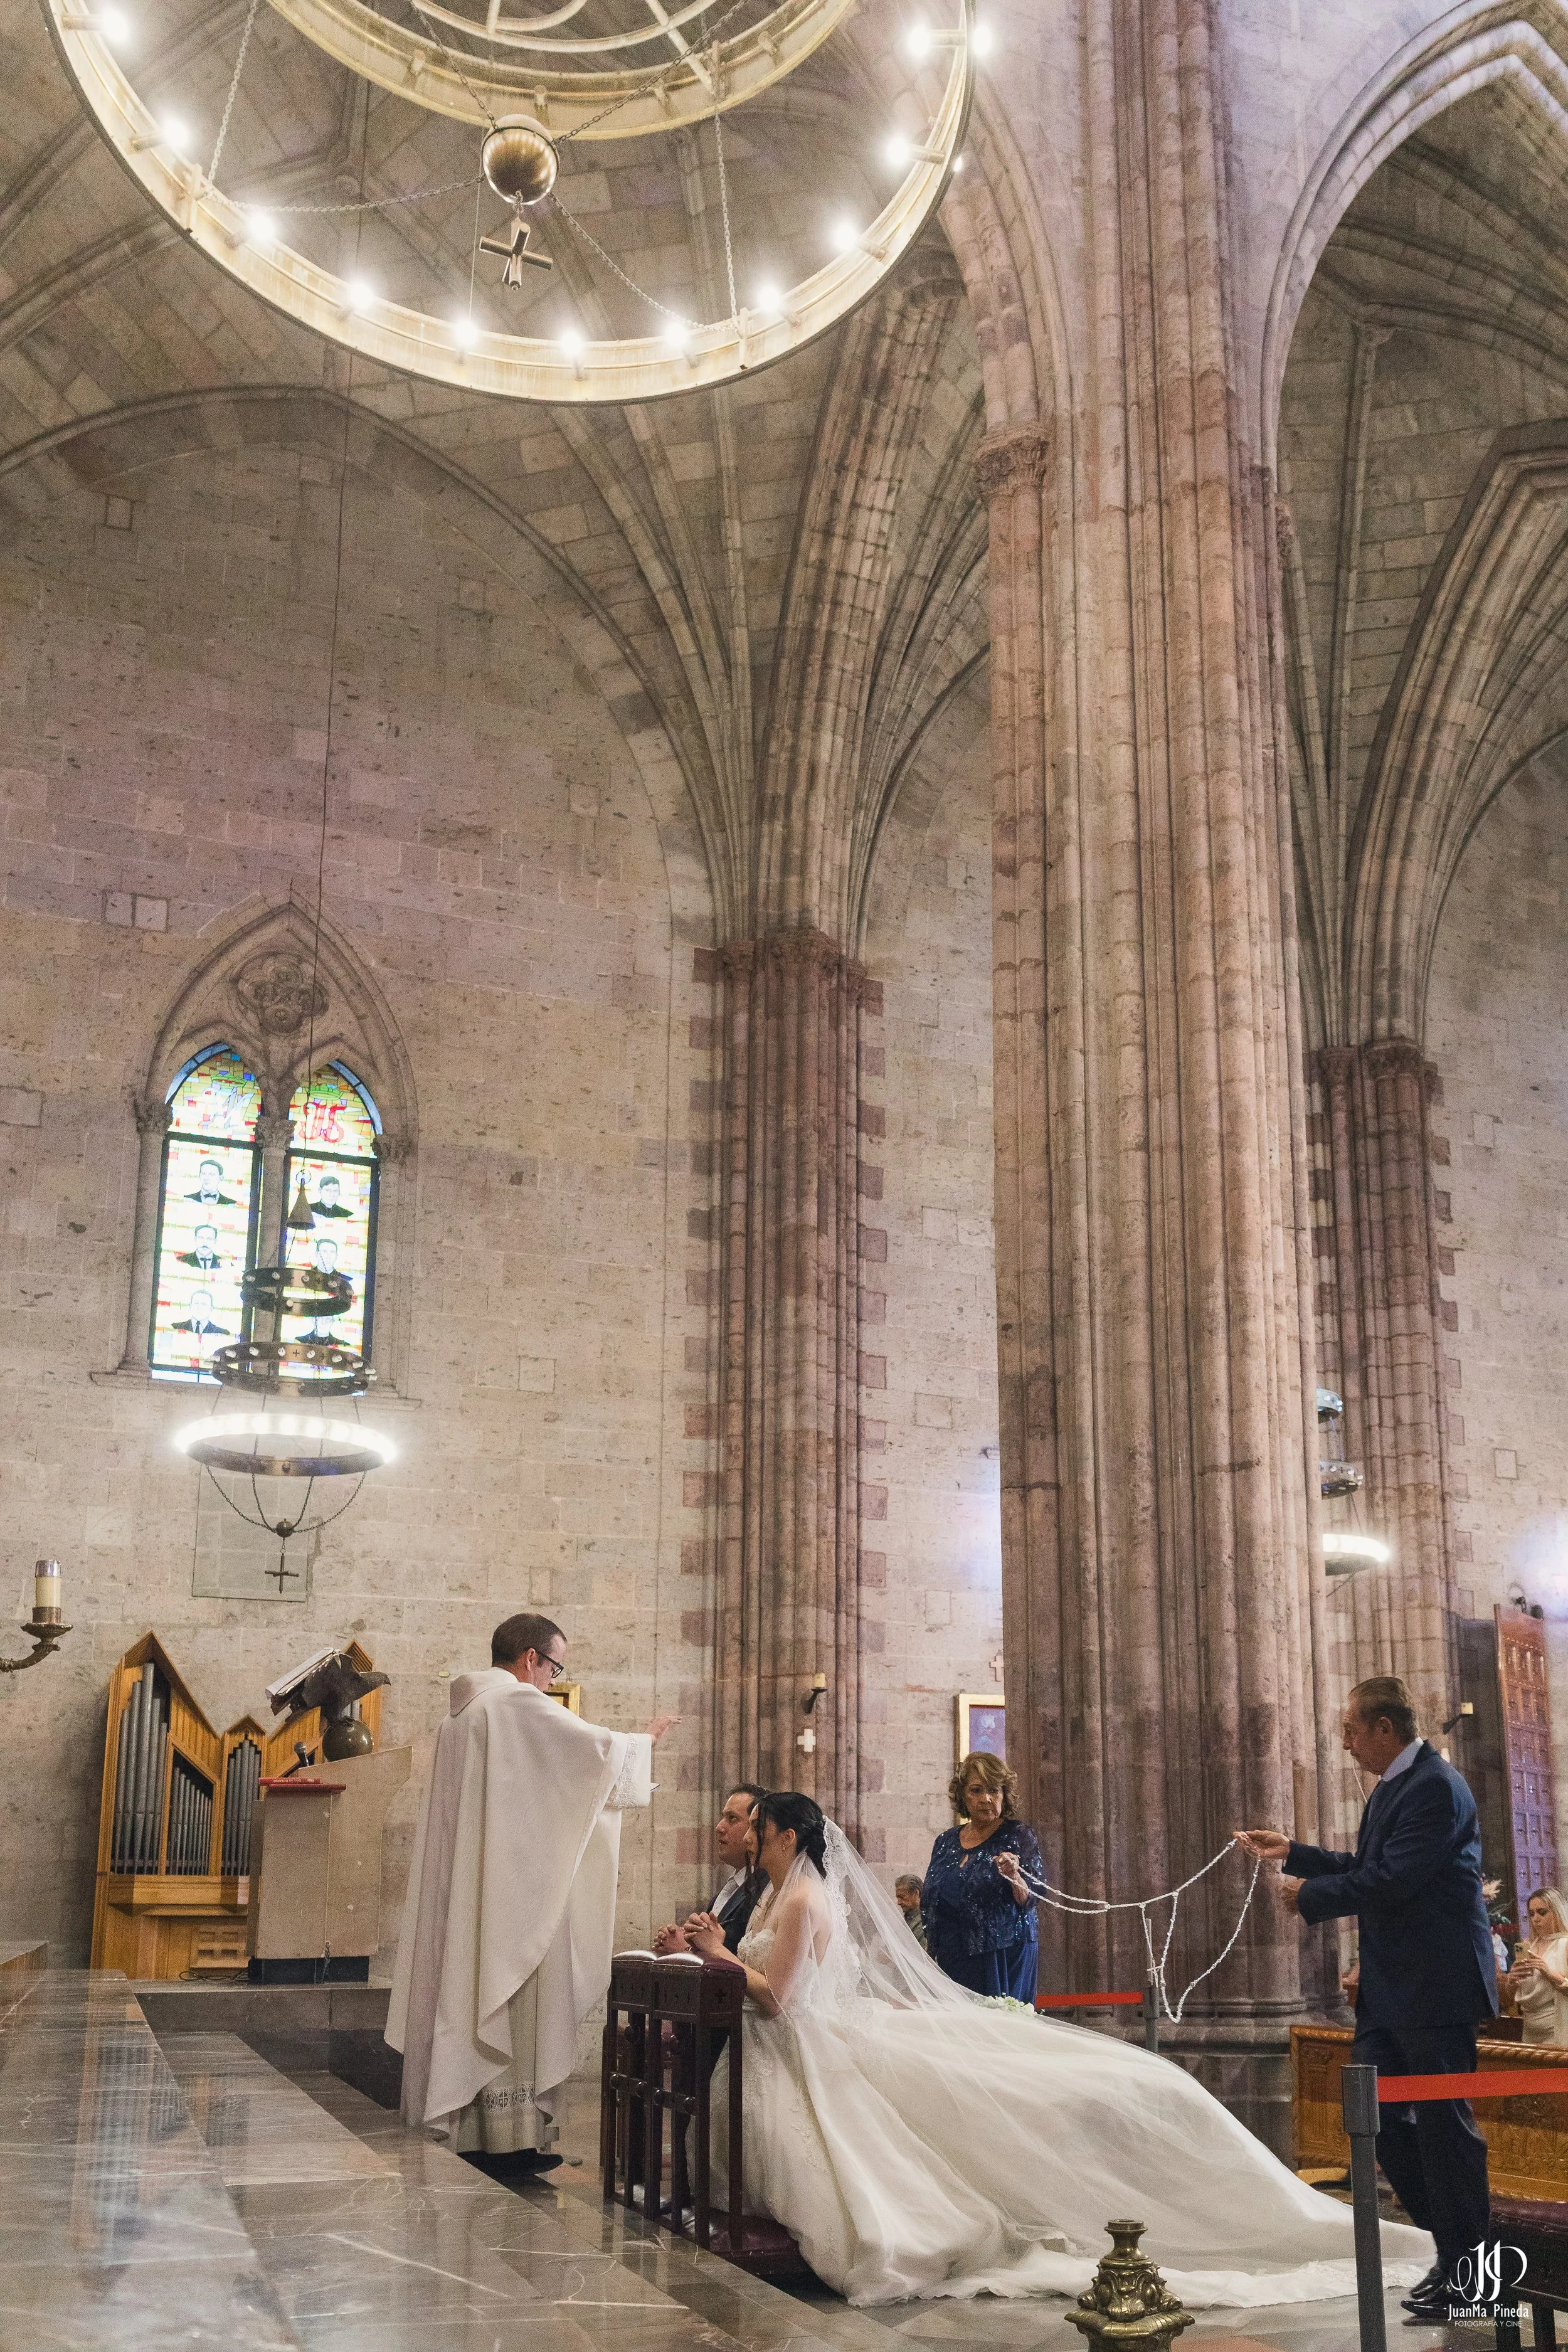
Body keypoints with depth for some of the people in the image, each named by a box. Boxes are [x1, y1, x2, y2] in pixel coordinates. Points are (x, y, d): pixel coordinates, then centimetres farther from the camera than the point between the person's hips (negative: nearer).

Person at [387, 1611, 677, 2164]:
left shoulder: (460, 1714, 15)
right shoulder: (519, 1704, -13)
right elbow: (597, 1746, -14)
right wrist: (644, 1740, 5)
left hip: (463, 1888, 9)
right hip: (512, 1885, -9)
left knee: (472, 1991, 11)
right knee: (511, 1998, -4)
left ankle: (466, 2125, 15)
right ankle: (510, 2132, 0)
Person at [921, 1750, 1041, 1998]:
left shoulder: (1019, 1836, -2)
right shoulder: (945, 1842, 11)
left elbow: (1029, 1900, -10)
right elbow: (928, 1905, 17)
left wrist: (1014, 1878, -29)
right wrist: (929, 1956, 14)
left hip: (1005, 1958, -4)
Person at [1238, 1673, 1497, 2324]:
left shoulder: (1434, 1787, -18)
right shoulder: (1393, 1787, 14)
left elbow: (1392, 1880, -24)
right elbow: (1367, 1869, 22)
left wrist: (1311, 1895, -12)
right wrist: (1292, 1853, 18)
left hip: (1434, 1984, -10)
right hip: (1390, 1986, 10)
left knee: (1443, 2121, -1)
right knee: (1374, 2112, 13)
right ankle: (1450, 2237, 26)